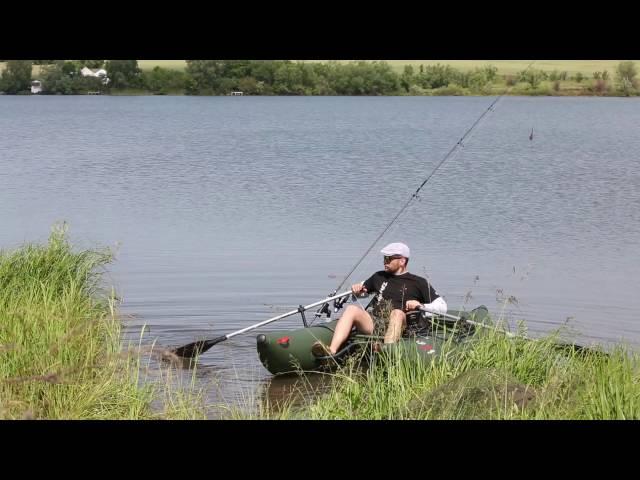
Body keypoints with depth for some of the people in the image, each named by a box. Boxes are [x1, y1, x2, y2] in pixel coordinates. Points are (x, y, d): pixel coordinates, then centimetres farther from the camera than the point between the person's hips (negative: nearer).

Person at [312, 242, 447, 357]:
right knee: (352, 309, -24)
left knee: (397, 313, -37)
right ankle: (331, 351, -46)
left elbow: (442, 307, 9)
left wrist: (420, 305, -7)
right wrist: (357, 289, 18)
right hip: (372, 324, 4)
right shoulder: (379, 277, 27)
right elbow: (361, 291, 42)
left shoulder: (418, 283, 13)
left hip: (397, 328, -4)